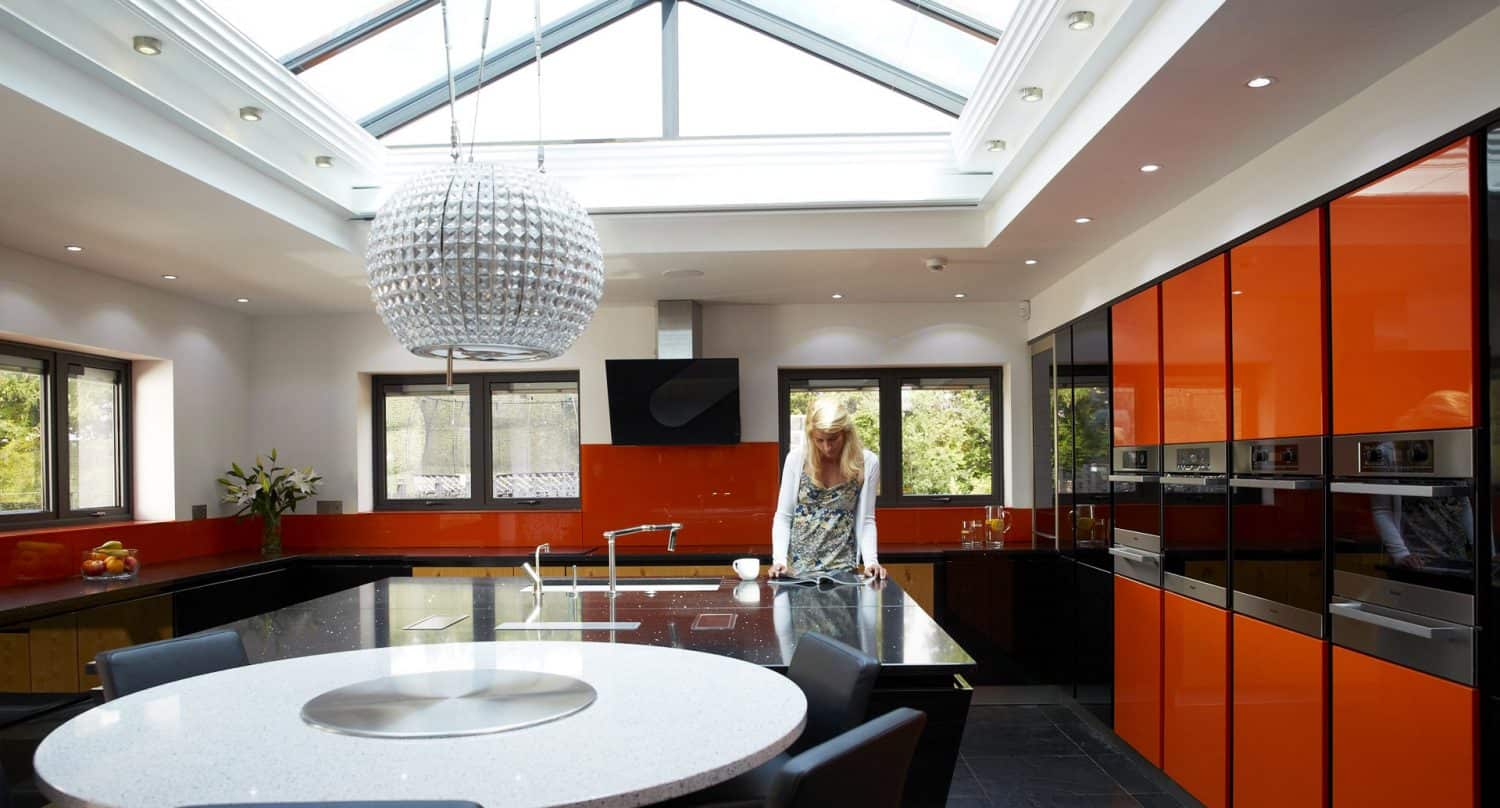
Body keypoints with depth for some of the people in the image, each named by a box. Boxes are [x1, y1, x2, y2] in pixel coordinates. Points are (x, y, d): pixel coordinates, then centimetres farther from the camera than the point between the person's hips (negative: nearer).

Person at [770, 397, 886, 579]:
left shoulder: (867, 463, -6)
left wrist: (871, 561, -13)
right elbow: (783, 517, -2)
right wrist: (779, 559, -14)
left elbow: (866, 520, 1)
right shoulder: (797, 458, -7)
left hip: (842, 566, 0)